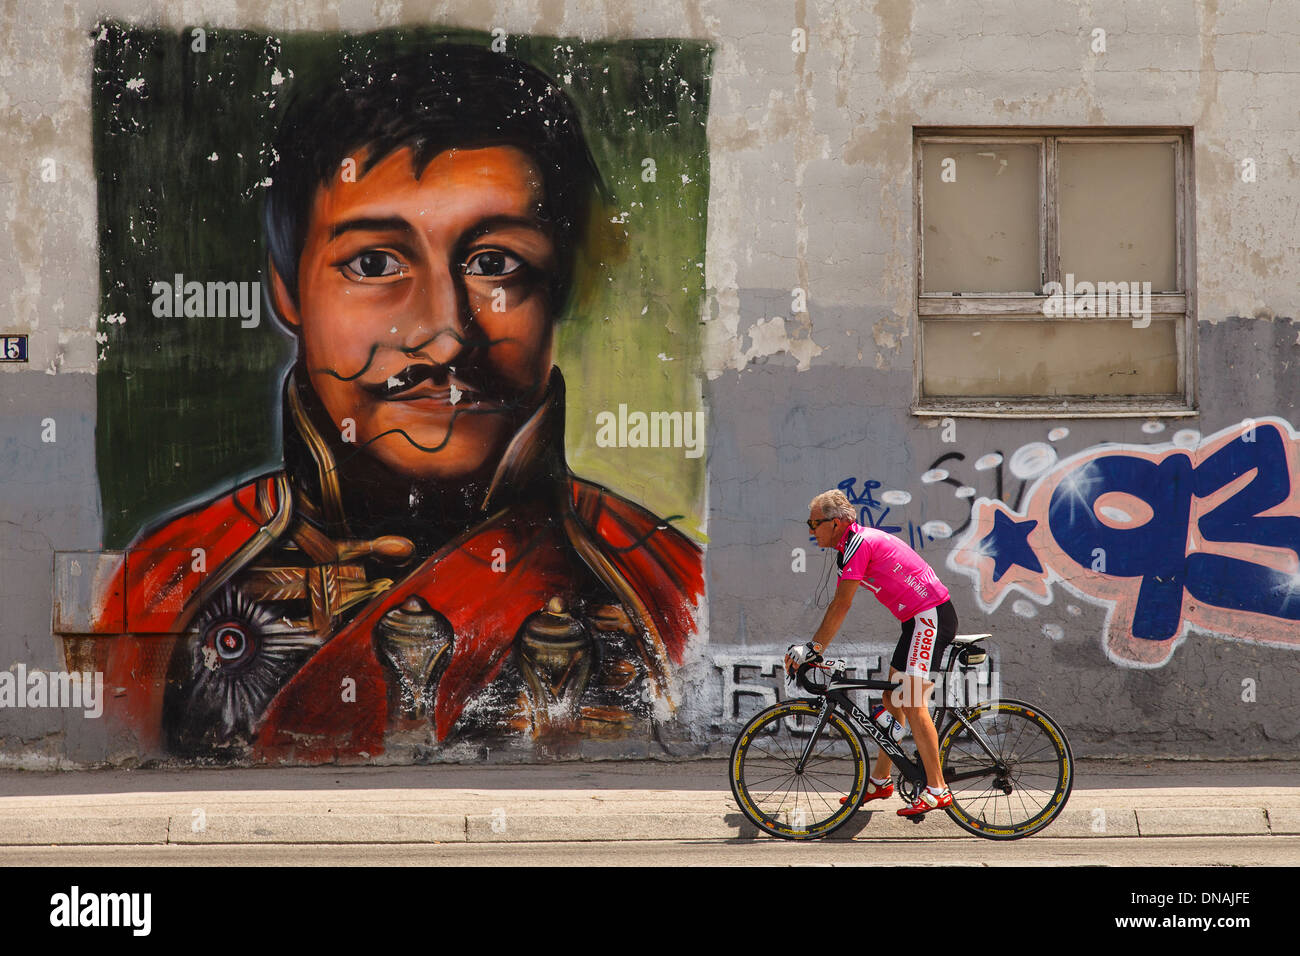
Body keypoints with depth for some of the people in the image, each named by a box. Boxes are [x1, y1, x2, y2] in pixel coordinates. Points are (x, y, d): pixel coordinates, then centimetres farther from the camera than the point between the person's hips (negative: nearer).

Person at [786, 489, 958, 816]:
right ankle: (879, 781, 22)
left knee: (911, 701, -15)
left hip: (931, 616, -11)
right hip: (920, 619, 11)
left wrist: (812, 647, -16)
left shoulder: (859, 543, -16)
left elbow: (841, 605, -19)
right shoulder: (850, 547, 15)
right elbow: (838, 605, 18)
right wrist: (813, 649, 14)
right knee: (893, 698, 14)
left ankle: (937, 789, -15)